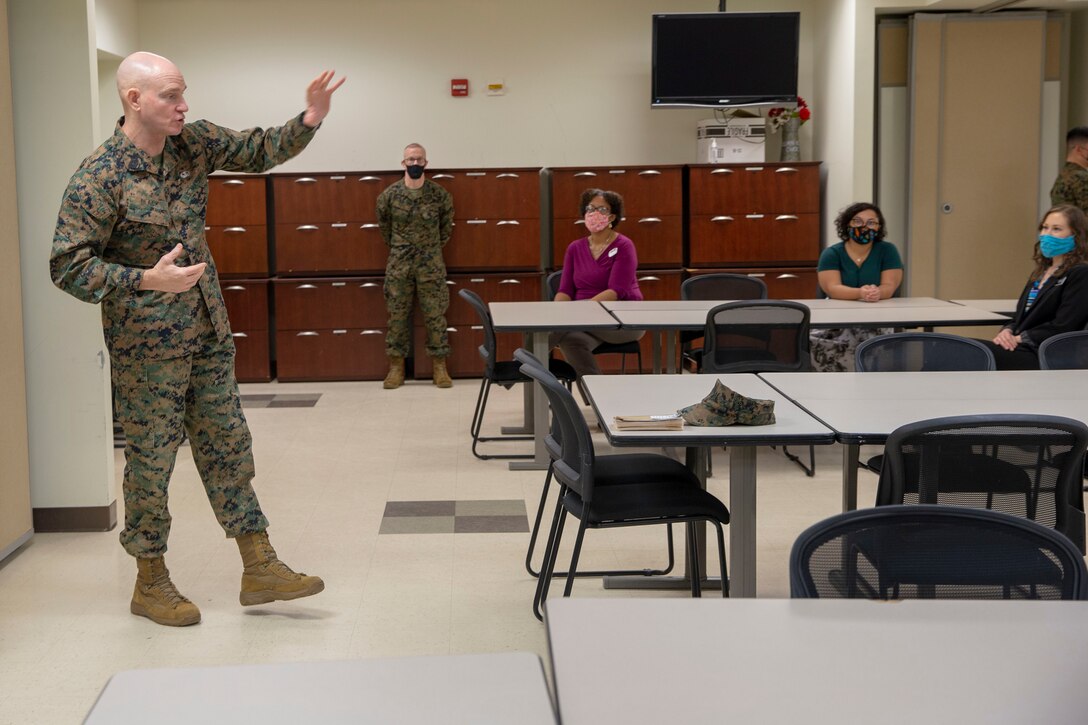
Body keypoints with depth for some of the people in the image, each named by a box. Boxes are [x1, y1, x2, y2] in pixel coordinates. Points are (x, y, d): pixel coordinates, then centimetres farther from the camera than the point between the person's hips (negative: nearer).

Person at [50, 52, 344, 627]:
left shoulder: (193, 142, 2)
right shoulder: (99, 177, -17)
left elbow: (257, 151, 12)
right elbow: (68, 265, -18)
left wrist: (307, 122, -7)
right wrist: (147, 280, -29)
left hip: (209, 335, 7)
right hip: (147, 345, -7)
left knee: (228, 447, 10)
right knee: (151, 460, 4)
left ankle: (259, 569, 18)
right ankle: (150, 584, 20)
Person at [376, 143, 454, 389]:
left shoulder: (439, 194, -3)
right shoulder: (389, 194, -3)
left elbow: (446, 225, 12)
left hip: (431, 263, 0)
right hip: (399, 264, 1)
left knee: (435, 314, 1)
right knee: (397, 314, 4)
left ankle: (440, 368, 7)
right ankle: (396, 367, 11)